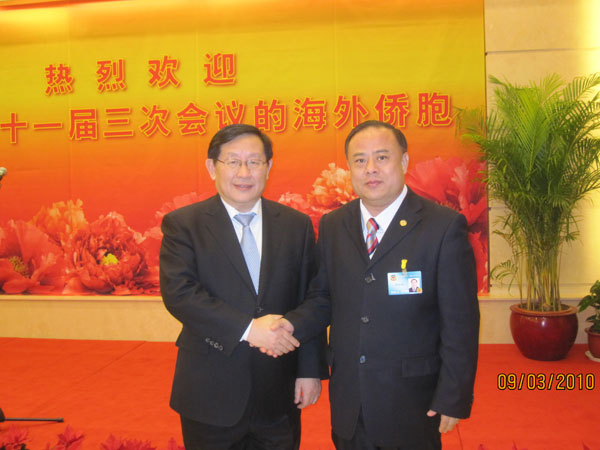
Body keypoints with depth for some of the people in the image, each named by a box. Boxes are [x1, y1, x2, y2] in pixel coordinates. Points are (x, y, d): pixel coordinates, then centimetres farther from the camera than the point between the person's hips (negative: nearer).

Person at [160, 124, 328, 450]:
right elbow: (178, 292, -17)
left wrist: (311, 370, 0)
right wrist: (248, 328, -23)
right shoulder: (182, 224, -5)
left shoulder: (297, 225, 3)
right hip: (210, 392, -2)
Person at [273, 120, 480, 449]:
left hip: (411, 402, -3)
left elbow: (460, 323, -10)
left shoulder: (445, 227, -11)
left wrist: (454, 399, -9)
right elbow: (323, 297, 9)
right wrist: (294, 324, -11)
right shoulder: (332, 226, 3)